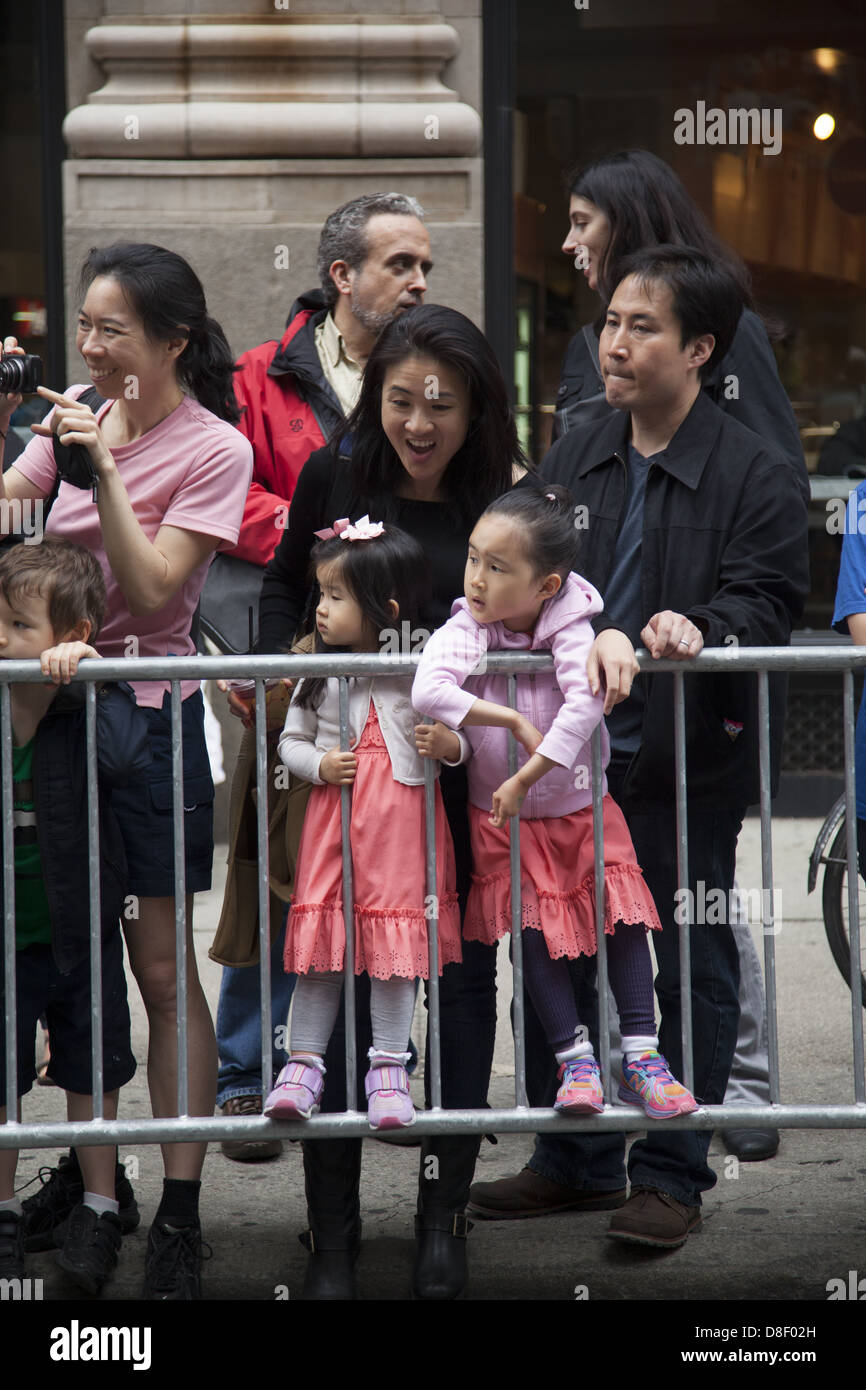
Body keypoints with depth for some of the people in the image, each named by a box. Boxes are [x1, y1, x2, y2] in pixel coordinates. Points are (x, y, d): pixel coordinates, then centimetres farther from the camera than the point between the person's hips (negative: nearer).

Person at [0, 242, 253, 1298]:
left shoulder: (212, 449, -9)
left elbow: (151, 591, -16)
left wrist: (101, 469, -22)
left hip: (148, 718, -5)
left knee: (161, 968, -1)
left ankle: (179, 1213, 4)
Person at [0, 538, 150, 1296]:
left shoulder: (95, 701, -12)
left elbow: (122, 759, -32)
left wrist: (85, 677, -33)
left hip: (78, 933, -2)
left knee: (91, 1074, 14)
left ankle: (99, 1208, 30)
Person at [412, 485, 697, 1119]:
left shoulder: (571, 628, -17)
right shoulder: (465, 628, -14)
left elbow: (585, 704, -33)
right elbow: (429, 690, -32)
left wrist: (525, 779, -33)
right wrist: (514, 721, -32)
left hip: (579, 805, -1)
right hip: (499, 815, 1)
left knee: (624, 911, -5)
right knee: (534, 927, -1)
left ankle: (641, 1052, 4)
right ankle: (575, 1056, 7)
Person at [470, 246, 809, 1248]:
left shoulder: (755, 477, -6)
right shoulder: (573, 460, 12)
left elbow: (763, 609, -11)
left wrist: (695, 631, -29)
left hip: (690, 760, -5)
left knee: (685, 966, 3)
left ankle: (670, 1173, 13)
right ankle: (576, 1158, 25)